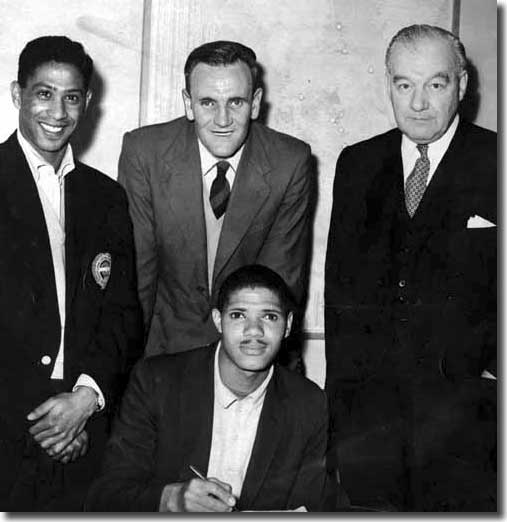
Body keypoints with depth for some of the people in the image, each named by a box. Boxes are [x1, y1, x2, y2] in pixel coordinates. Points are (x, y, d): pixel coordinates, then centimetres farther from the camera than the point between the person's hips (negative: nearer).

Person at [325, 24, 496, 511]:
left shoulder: (494, 165, -1)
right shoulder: (357, 164, 11)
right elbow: (340, 284, 12)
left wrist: (486, 358, -9)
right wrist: (340, 394, 9)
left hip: (461, 411, -3)